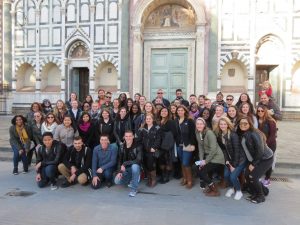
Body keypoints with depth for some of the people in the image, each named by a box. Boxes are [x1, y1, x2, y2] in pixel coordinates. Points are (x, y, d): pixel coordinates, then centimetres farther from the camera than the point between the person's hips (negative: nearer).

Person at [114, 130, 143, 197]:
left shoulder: (138, 146, -15)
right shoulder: (122, 147, 0)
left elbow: (138, 160, -25)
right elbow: (120, 160, 4)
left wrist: (125, 164, -27)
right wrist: (119, 171, -10)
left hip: (135, 167, -4)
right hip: (125, 169, 4)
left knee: (134, 166, -38)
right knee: (117, 181, -17)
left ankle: (134, 189, -19)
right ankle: (130, 180, 15)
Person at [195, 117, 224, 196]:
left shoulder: (209, 133, -20)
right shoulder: (197, 134, 2)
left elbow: (213, 149, -23)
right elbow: (200, 148, 4)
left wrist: (206, 161, -18)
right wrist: (201, 160, -6)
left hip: (216, 158, -7)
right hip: (208, 156, 7)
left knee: (202, 172, -12)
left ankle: (215, 190, 7)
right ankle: (209, 186, 19)